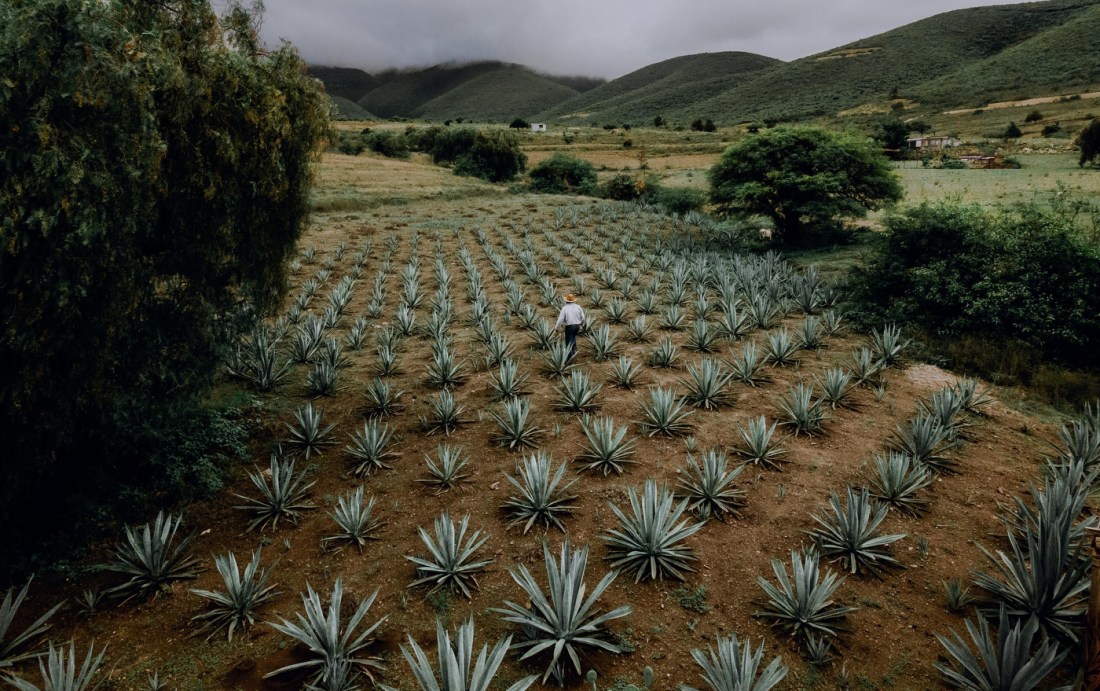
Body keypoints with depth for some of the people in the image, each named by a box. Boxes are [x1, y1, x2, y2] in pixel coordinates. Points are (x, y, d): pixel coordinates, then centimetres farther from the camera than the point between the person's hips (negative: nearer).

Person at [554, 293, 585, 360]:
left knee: (569, 341, 7)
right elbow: (583, 318, 2)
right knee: (573, 337, 33)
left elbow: (560, 319, -13)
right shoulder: (578, 307, -3)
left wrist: (556, 328, 1)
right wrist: (582, 324, 22)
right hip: (577, 326, 4)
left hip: (569, 327, -4)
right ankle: (574, 349, 27)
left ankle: (570, 357, 10)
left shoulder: (564, 308, -12)